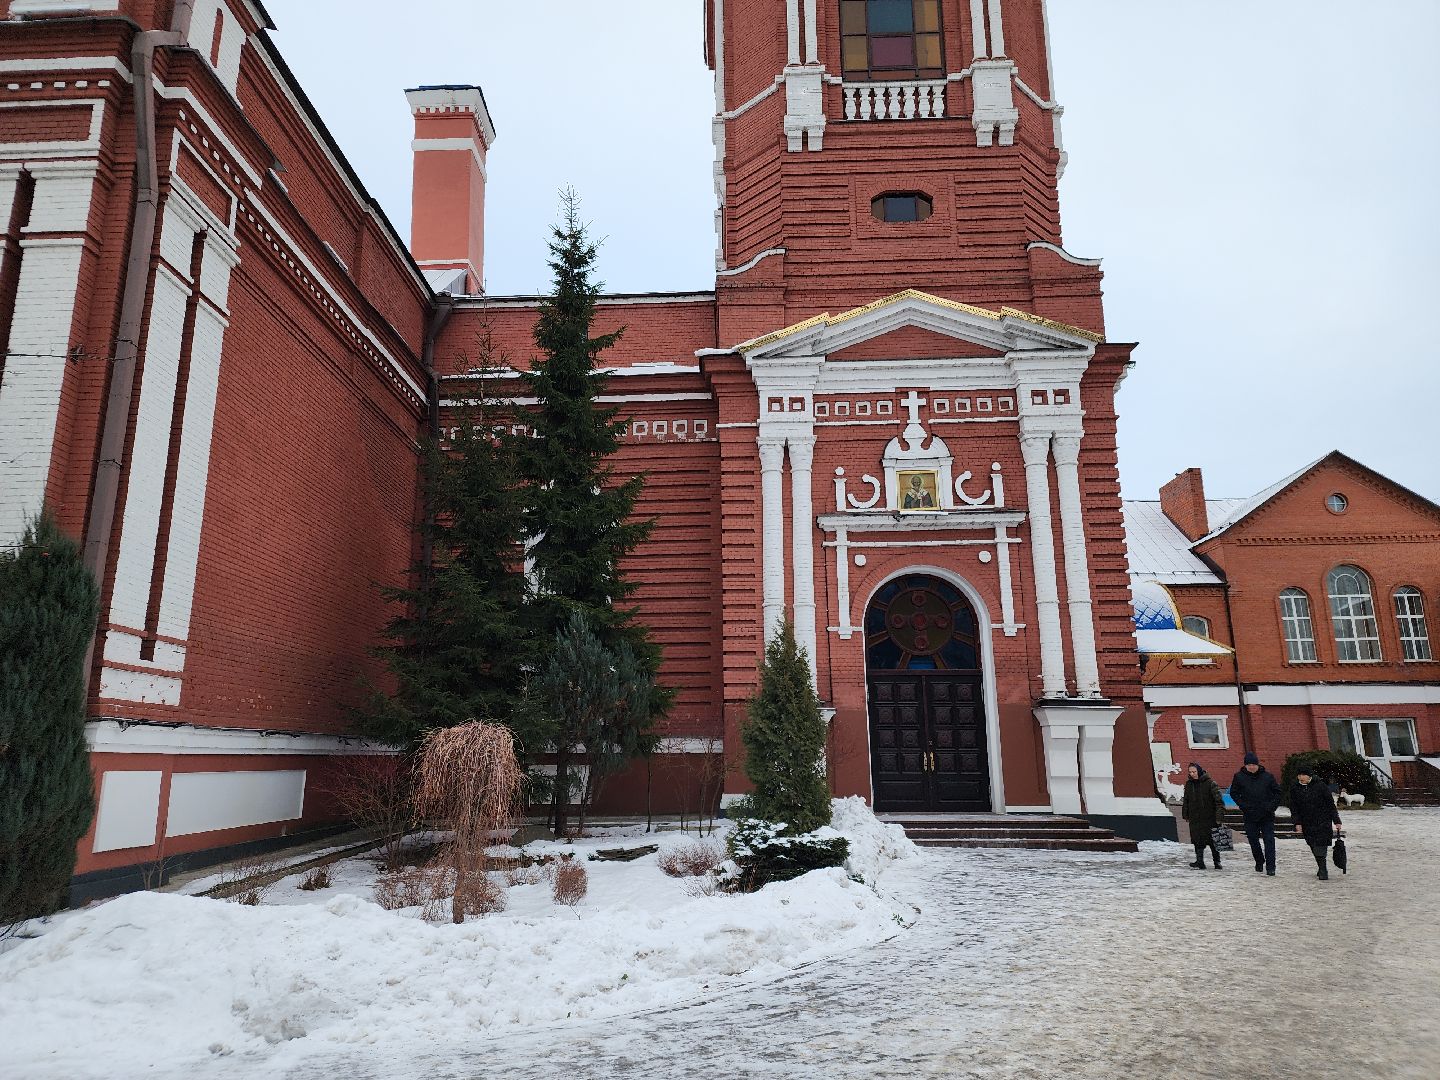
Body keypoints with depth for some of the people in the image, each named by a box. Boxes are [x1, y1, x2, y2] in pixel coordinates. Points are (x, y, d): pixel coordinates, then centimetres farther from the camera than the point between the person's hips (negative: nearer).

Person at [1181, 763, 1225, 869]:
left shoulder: (1210, 783, -10)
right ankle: (1199, 862, 10)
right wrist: (1185, 815, 15)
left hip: (1210, 818, -4)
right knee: (1198, 841, 4)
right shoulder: (1189, 784, 7)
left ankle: (1217, 862, 20)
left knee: (1213, 841, 6)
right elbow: (1185, 801, 17)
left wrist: (1219, 816, -16)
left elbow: (1219, 800, -11)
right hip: (1195, 819, 4)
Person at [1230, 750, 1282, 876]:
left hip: (1267, 816, -1)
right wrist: (1243, 805, -3)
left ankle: (1270, 867, -2)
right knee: (1253, 840, 10)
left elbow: (1279, 793, 5)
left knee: (1269, 840, -5)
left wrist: (1272, 806, -6)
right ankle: (1259, 862, 29)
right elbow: (1233, 793, 9)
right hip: (1250, 816, 1)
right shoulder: (1239, 777, -1)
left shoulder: (1267, 776, -2)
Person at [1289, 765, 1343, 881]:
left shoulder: (1319, 786, -8)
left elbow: (1330, 804, -2)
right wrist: (1297, 823, -4)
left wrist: (1336, 821, -2)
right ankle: (1323, 869, 23)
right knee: (1314, 847, 8)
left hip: (1323, 821, -3)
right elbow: (1294, 808, 3)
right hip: (1306, 823, 3)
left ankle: (1323, 871, -6)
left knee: (1320, 847, -11)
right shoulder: (1294, 788, -1)